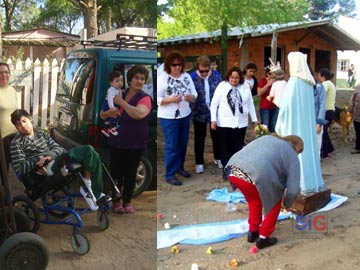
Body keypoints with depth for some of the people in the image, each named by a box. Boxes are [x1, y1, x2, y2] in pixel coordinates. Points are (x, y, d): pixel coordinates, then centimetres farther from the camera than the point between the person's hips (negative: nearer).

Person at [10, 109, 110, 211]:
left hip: (57, 160, 7)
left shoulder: (42, 134, 24)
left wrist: (50, 155, -10)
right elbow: (19, 168, -6)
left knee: (93, 155, -16)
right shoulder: (16, 143, 5)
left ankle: (97, 194, -10)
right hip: (47, 168, -7)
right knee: (89, 151, -24)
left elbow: (58, 148, 13)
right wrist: (38, 160, -18)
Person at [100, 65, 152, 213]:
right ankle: (116, 201, 23)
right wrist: (109, 113, -8)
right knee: (116, 173, 7)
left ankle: (127, 201, 24)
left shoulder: (145, 98, -7)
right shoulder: (119, 94, 7)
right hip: (116, 142, 3)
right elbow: (102, 114, 16)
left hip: (135, 145, -3)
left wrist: (121, 102, -20)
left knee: (130, 174, 7)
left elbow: (139, 114, -30)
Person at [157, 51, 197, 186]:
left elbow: (195, 95, 4)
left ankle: (179, 167, 37)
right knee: (172, 146, -1)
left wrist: (190, 97, -19)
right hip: (169, 118, -5)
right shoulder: (162, 78, -12)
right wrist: (171, 100, -27)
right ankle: (170, 175, 10)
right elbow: (157, 99, -14)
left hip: (185, 115, 5)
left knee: (183, 143, 17)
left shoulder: (187, 76, 2)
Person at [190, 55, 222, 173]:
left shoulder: (216, 76, -3)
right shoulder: (192, 78, -10)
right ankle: (199, 163, 22)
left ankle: (218, 158, 36)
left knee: (216, 136, 16)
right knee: (199, 139, 9)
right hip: (199, 114, -2)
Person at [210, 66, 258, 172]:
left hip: (241, 123, 2)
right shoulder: (222, 86, -3)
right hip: (224, 123, -2)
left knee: (238, 148, 8)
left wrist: (254, 119, 10)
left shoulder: (246, 86, 4)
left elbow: (250, 104, 11)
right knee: (225, 148, 6)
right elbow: (214, 103, -1)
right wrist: (213, 119, -7)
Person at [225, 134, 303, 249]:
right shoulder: (292, 156, 18)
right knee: (274, 204, 23)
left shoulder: (268, 137, 32)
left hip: (233, 170, 6)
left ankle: (252, 232, 42)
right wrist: (287, 204, 32)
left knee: (254, 200, 34)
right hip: (258, 175, -6)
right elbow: (294, 190, 11)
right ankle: (263, 238, 28)